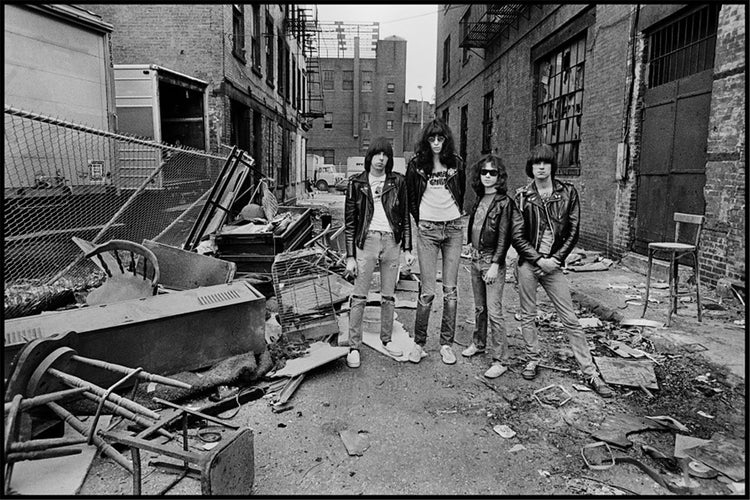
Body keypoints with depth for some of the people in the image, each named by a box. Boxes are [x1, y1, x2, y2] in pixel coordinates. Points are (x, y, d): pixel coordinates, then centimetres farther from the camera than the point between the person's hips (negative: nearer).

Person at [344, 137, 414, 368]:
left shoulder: (397, 181, 6)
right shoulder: (356, 183, 1)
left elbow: (405, 217, 10)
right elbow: (349, 221, 1)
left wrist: (407, 248, 4)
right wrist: (350, 256, -4)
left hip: (391, 242, 2)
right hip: (366, 240, -2)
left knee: (389, 296, 11)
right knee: (359, 296, -2)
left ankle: (386, 339, 27)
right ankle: (354, 346, 8)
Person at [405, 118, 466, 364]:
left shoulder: (456, 163, 7)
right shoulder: (416, 164, 1)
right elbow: (410, 197, 12)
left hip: (453, 228, 2)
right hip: (427, 230, -2)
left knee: (450, 289, 3)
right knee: (427, 291, -5)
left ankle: (446, 344, 13)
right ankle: (419, 344, 8)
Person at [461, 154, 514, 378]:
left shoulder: (504, 202, -9)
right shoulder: (479, 199, 12)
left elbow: (504, 237, -13)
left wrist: (495, 264, -17)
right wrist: (473, 252, 12)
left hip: (492, 260, -7)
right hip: (475, 257, 7)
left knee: (494, 311, -7)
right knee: (479, 307, 19)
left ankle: (500, 360, 1)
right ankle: (479, 343, 35)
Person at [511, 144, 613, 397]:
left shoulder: (568, 193, 1)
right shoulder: (522, 196, 0)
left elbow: (573, 232, 1)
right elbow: (517, 236, -2)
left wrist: (554, 259, -7)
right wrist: (539, 259, -10)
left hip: (553, 264, 0)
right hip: (528, 263, 0)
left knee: (570, 320, 2)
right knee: (527, 316, 8)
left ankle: (590, 372, 10)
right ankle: (532, 360, 26)